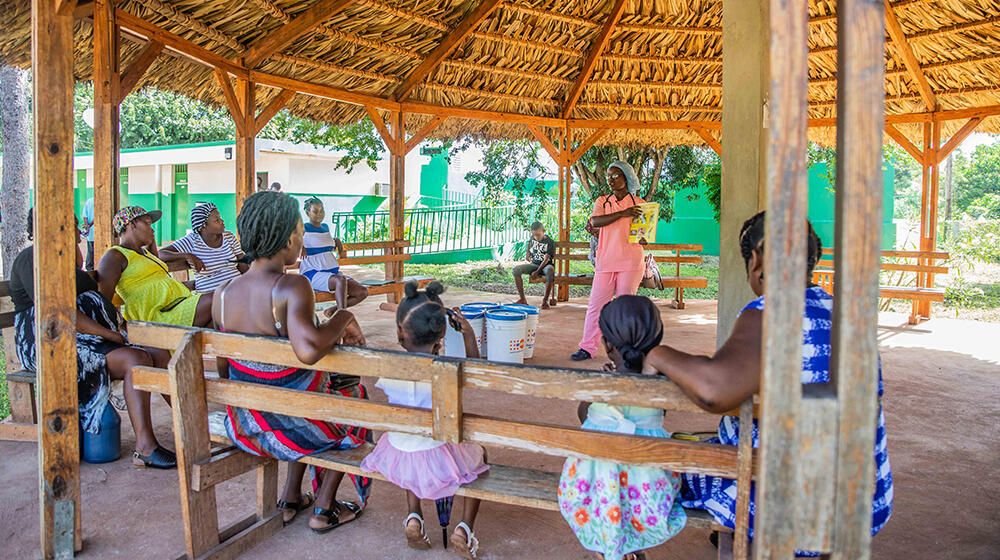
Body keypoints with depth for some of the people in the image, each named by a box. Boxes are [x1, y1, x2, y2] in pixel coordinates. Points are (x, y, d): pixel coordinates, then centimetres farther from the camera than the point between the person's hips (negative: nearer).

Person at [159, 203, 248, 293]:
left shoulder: (229, 237, 10)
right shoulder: (192, 241, -1)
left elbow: (243, 267, 9)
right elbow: (160, 254, -7)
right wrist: (187, 255, -21)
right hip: (210, 294, -4)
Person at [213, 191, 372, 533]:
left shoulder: (222, 294, -7)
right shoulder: (291, 287, -27)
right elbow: (308, 349, -44)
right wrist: (343, 318, -26)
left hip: (244, 426, 6)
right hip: (294, 427, -6)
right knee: (352, 393, 26)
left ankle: (291, 498, 40)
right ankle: (324, 509, 32)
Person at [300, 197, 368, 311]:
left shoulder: (325, 227, 19)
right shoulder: (303, 228, 0)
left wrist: (339, 247, 21)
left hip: (333, 272, 7)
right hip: (313, 274, -7)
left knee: (363, 292, -12)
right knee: (341, 280, -38)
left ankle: (333, 310, 0)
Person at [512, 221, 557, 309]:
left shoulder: (550, 242, -11)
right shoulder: (532, 238, 6)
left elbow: (546, 259, -17)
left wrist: (537, 272, -24)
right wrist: (527, 252, 15)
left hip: (545, 265, -5)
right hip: (534, 264, 5)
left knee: (550, 270, -43)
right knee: (516, 269, -22)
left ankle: (545, 300, -34)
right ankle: (522, 299, -22)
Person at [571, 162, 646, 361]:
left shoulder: (639, 204, 8)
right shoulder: (602, 201, 12)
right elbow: (595, 221, -9)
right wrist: (622, 213, -19)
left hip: (630, 262, -1)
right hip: (605, 262, 2)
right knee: (596, 305, 0)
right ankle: (587, 348, 7)